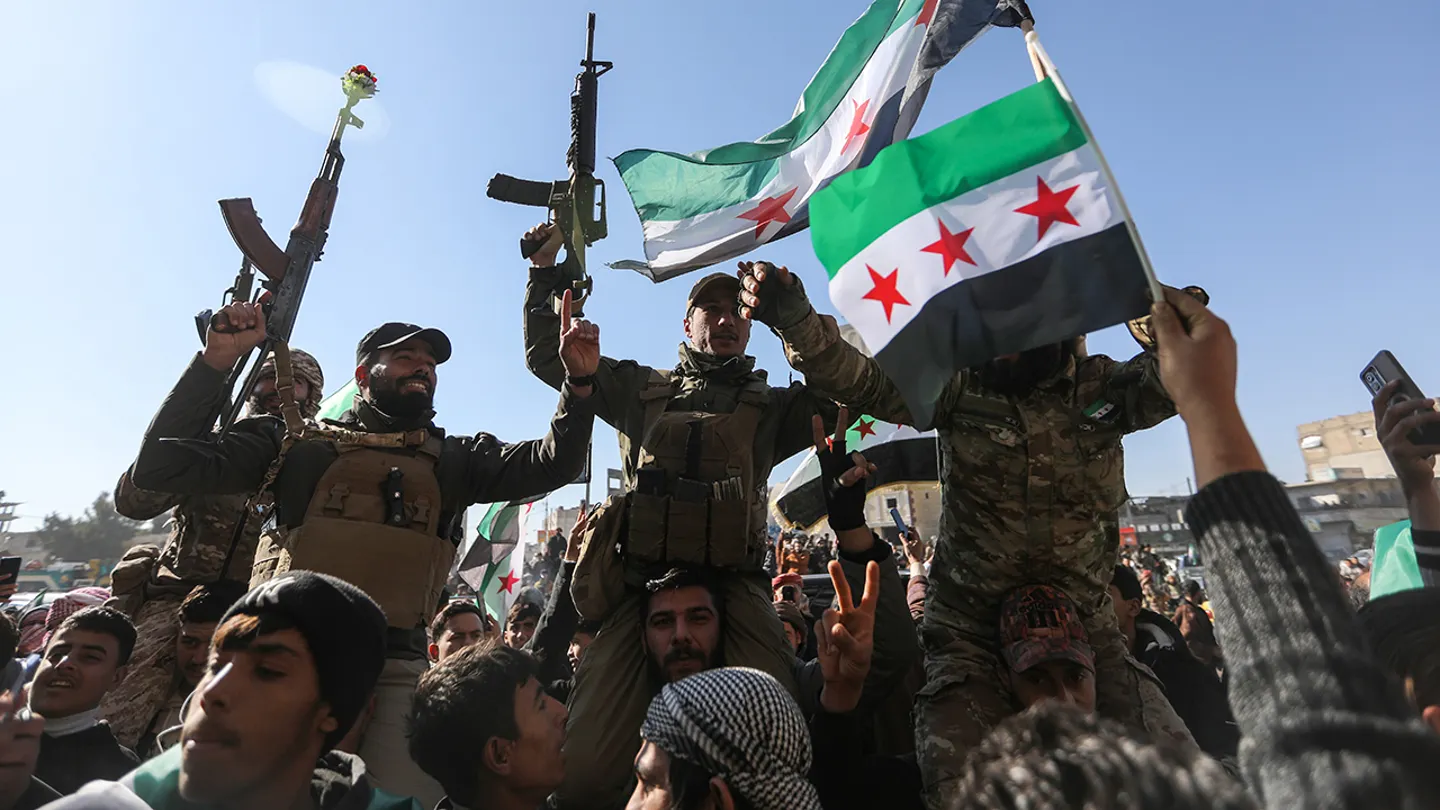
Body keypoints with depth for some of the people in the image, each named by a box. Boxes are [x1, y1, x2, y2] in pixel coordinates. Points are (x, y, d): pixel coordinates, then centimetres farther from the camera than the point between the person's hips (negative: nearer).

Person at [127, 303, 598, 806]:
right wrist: (215, 362, 0)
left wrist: (580, 382, -12)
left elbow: (551, 465, 2)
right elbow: (160, 467, 8)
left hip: (395, 667, 1)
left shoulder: (454, 459, 13)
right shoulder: (300, 442, 11)